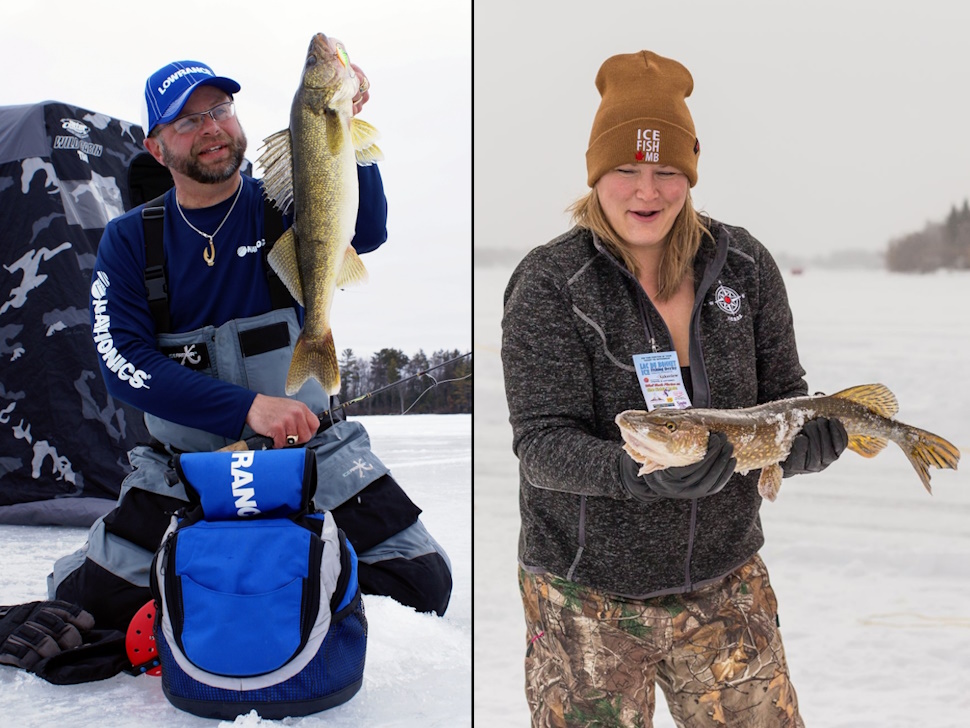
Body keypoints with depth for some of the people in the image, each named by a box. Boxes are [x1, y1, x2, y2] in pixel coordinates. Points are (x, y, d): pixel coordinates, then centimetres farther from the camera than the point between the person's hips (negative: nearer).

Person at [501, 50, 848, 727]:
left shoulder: (745, 265, 0)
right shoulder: (550, 284, -12)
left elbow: (783, 394, 7)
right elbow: (542, 443, -17)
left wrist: (804, 435, -17)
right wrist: (642, 472, -36)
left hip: (725, 583, 4)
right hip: (587, 596, -3)